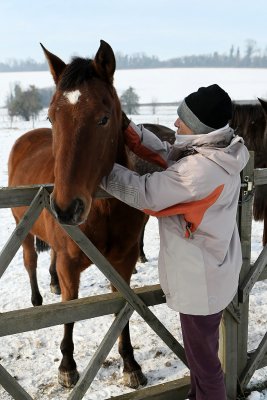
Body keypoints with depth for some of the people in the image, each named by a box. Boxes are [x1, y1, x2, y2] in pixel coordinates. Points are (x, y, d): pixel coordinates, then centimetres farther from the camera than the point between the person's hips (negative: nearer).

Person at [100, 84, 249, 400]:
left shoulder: (200, 169, -31)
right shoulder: (216, 153, -1)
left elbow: (144, 194, -25)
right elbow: (165, 154, 8)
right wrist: (126, 127, -1)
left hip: (200, 281, -10)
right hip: (213, 272, 10)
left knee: (203, 361, 11)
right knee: (202, 351, 28)